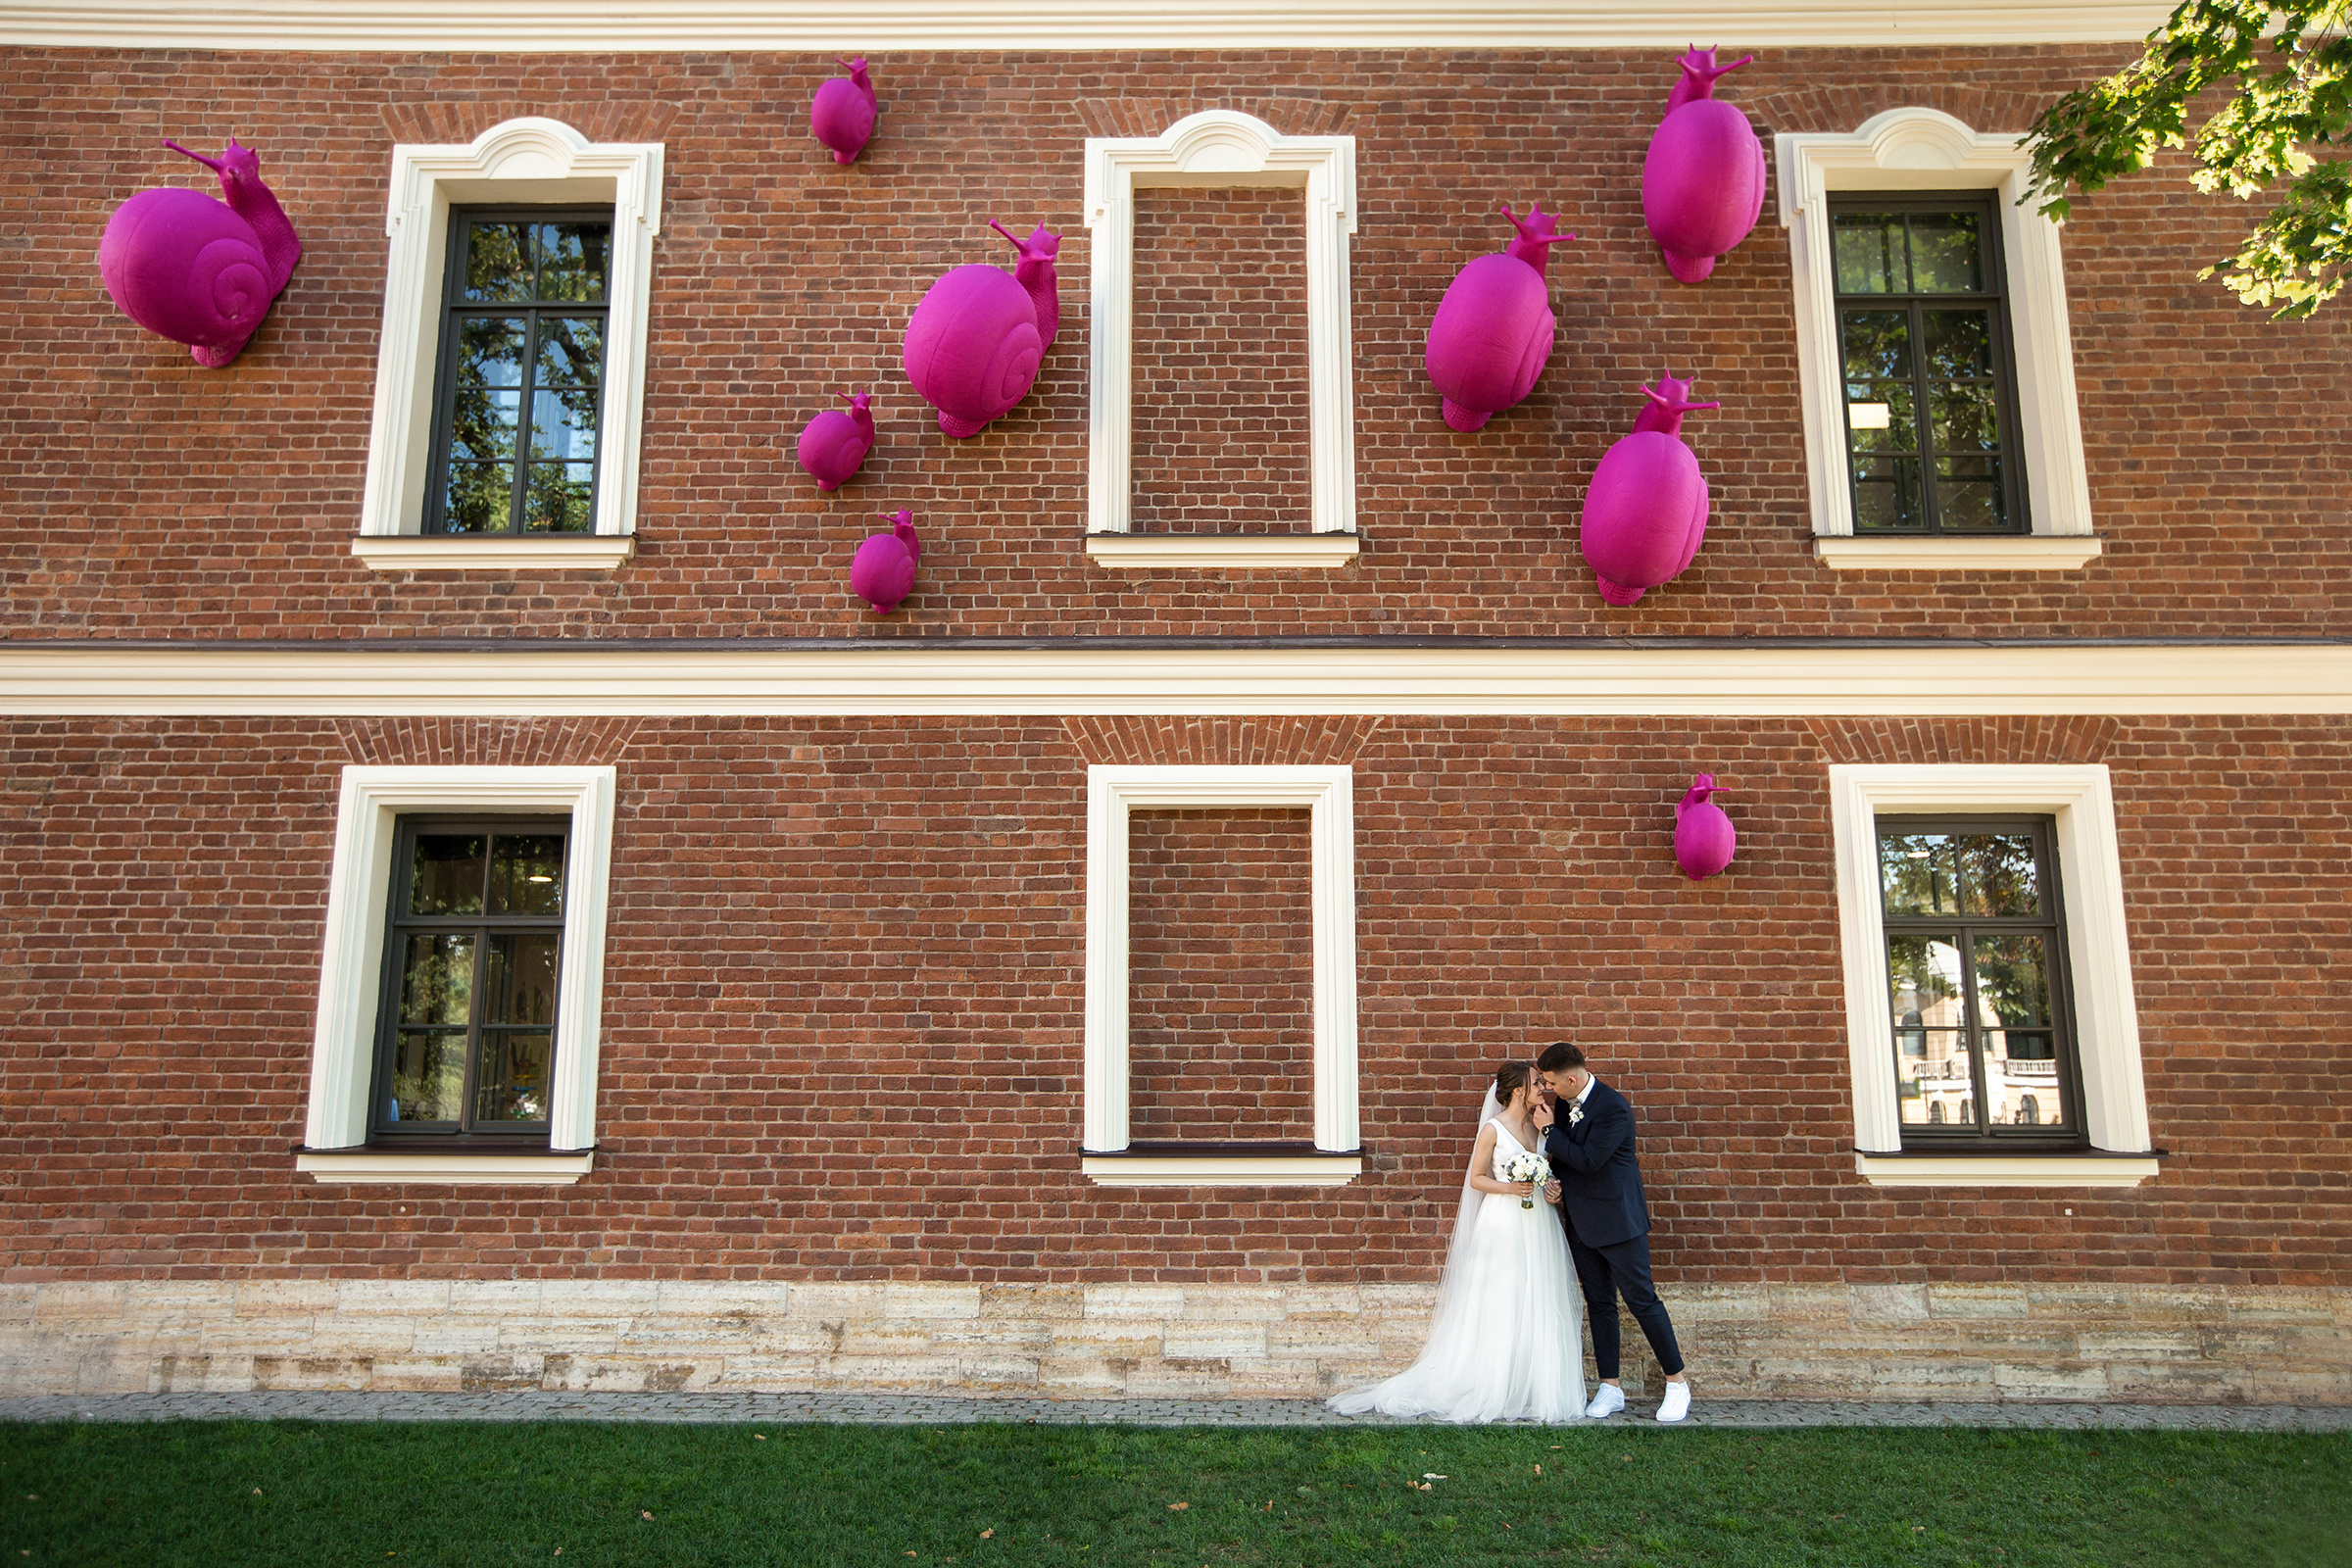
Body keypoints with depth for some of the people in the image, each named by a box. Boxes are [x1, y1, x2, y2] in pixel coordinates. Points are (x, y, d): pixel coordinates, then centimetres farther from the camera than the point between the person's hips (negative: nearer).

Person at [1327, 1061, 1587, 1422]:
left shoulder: (1538, 1124, 10)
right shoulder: (1493, 1129, -8)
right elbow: (1476, 1178, -4)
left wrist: (1551, 1189, 1)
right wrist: (1508, 1188, -18)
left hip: (1538, 1224, 6)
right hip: (1503, 1221, -6)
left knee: (1538, 1308, 5)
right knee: (1500, 1307, -3)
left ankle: (1537, 1390, 13)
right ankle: (1497, 1390, 5)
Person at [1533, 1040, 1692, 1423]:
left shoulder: (1614, 1108, -20)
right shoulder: (1562, 1102, 3)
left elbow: (1588, 1160, -25)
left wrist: (1549, 1130, -17)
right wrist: (1554, 1181, 1)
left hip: (1617, 1220, -7)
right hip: (1581, 1223, 7)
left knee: (1642, 1300, -1)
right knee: (1599, 1303, 11)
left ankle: (1677, 1382, 14)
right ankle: (1610, 1387, 17)